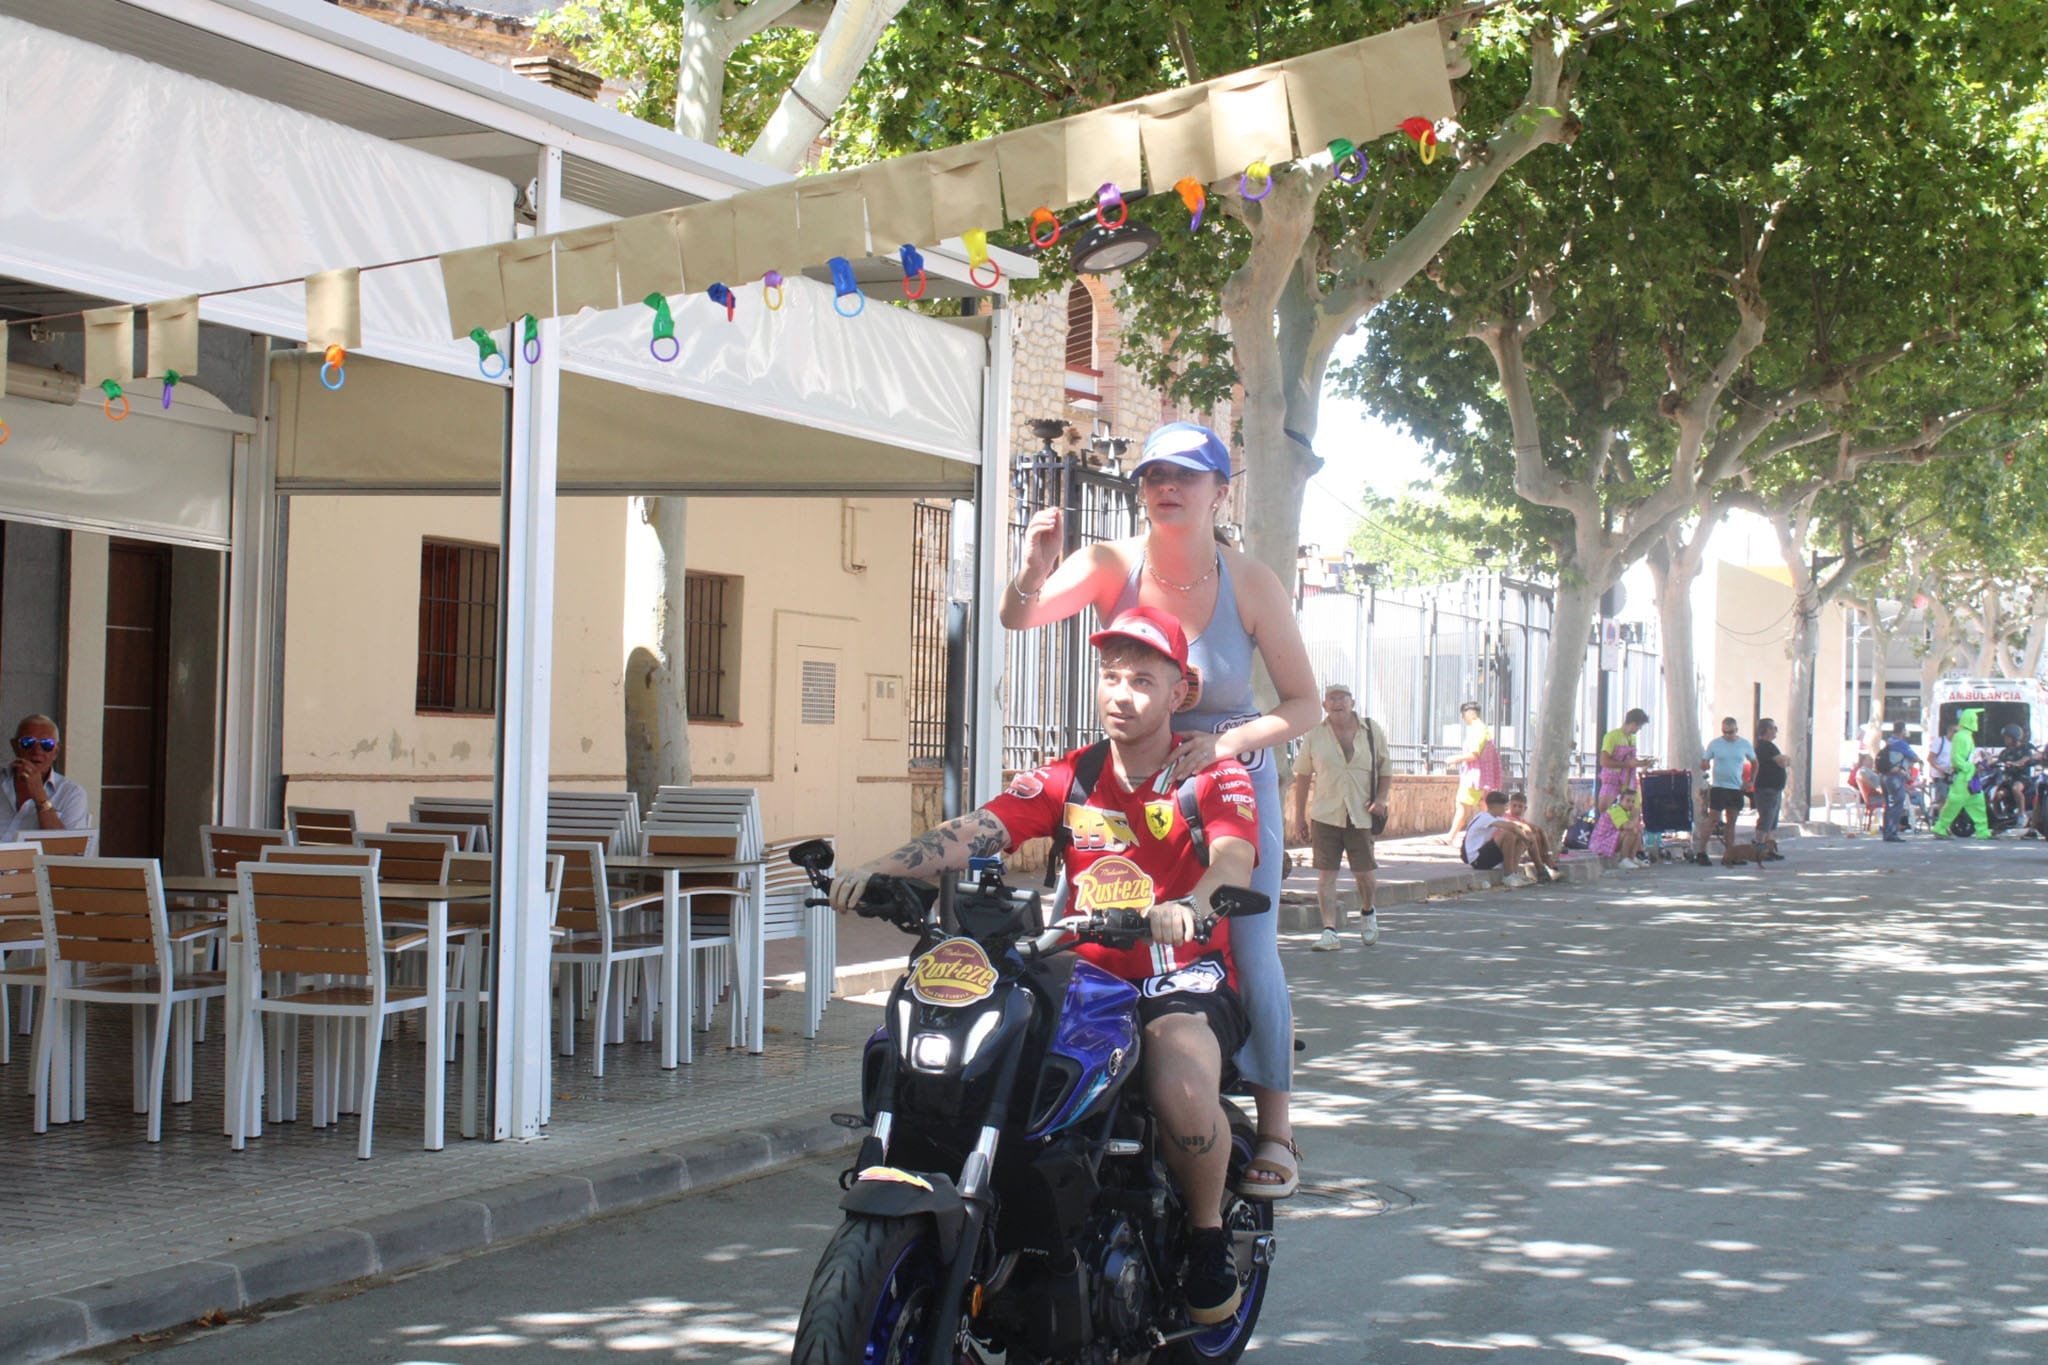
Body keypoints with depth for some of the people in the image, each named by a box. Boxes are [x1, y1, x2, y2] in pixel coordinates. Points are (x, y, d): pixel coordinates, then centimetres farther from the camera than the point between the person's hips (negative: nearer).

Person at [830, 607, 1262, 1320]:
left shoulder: (1212, 776, 0)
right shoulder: (1068, 779, 10)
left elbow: (1234, 855, -21)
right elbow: (976, 831, -4)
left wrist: (1187, 905, -45)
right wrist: (880, 868, -22)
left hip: (1184, 977, -4)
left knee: (1182, 1093, -35)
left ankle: (1209, 1235, -5)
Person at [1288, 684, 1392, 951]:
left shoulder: (1372, 730, 4)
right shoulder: (1314, 734, 2)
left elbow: (1385, 769, 12)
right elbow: (1303, 776, 8)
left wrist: (1381, 798, -4)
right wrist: (1299, 817, 6)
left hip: (1361, 816, 0)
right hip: (1325, 815, 0)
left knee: (1364, 873, 5)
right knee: (1326, 873, -5)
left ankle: (1367, 912, 35)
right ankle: (1330, 931, -3)